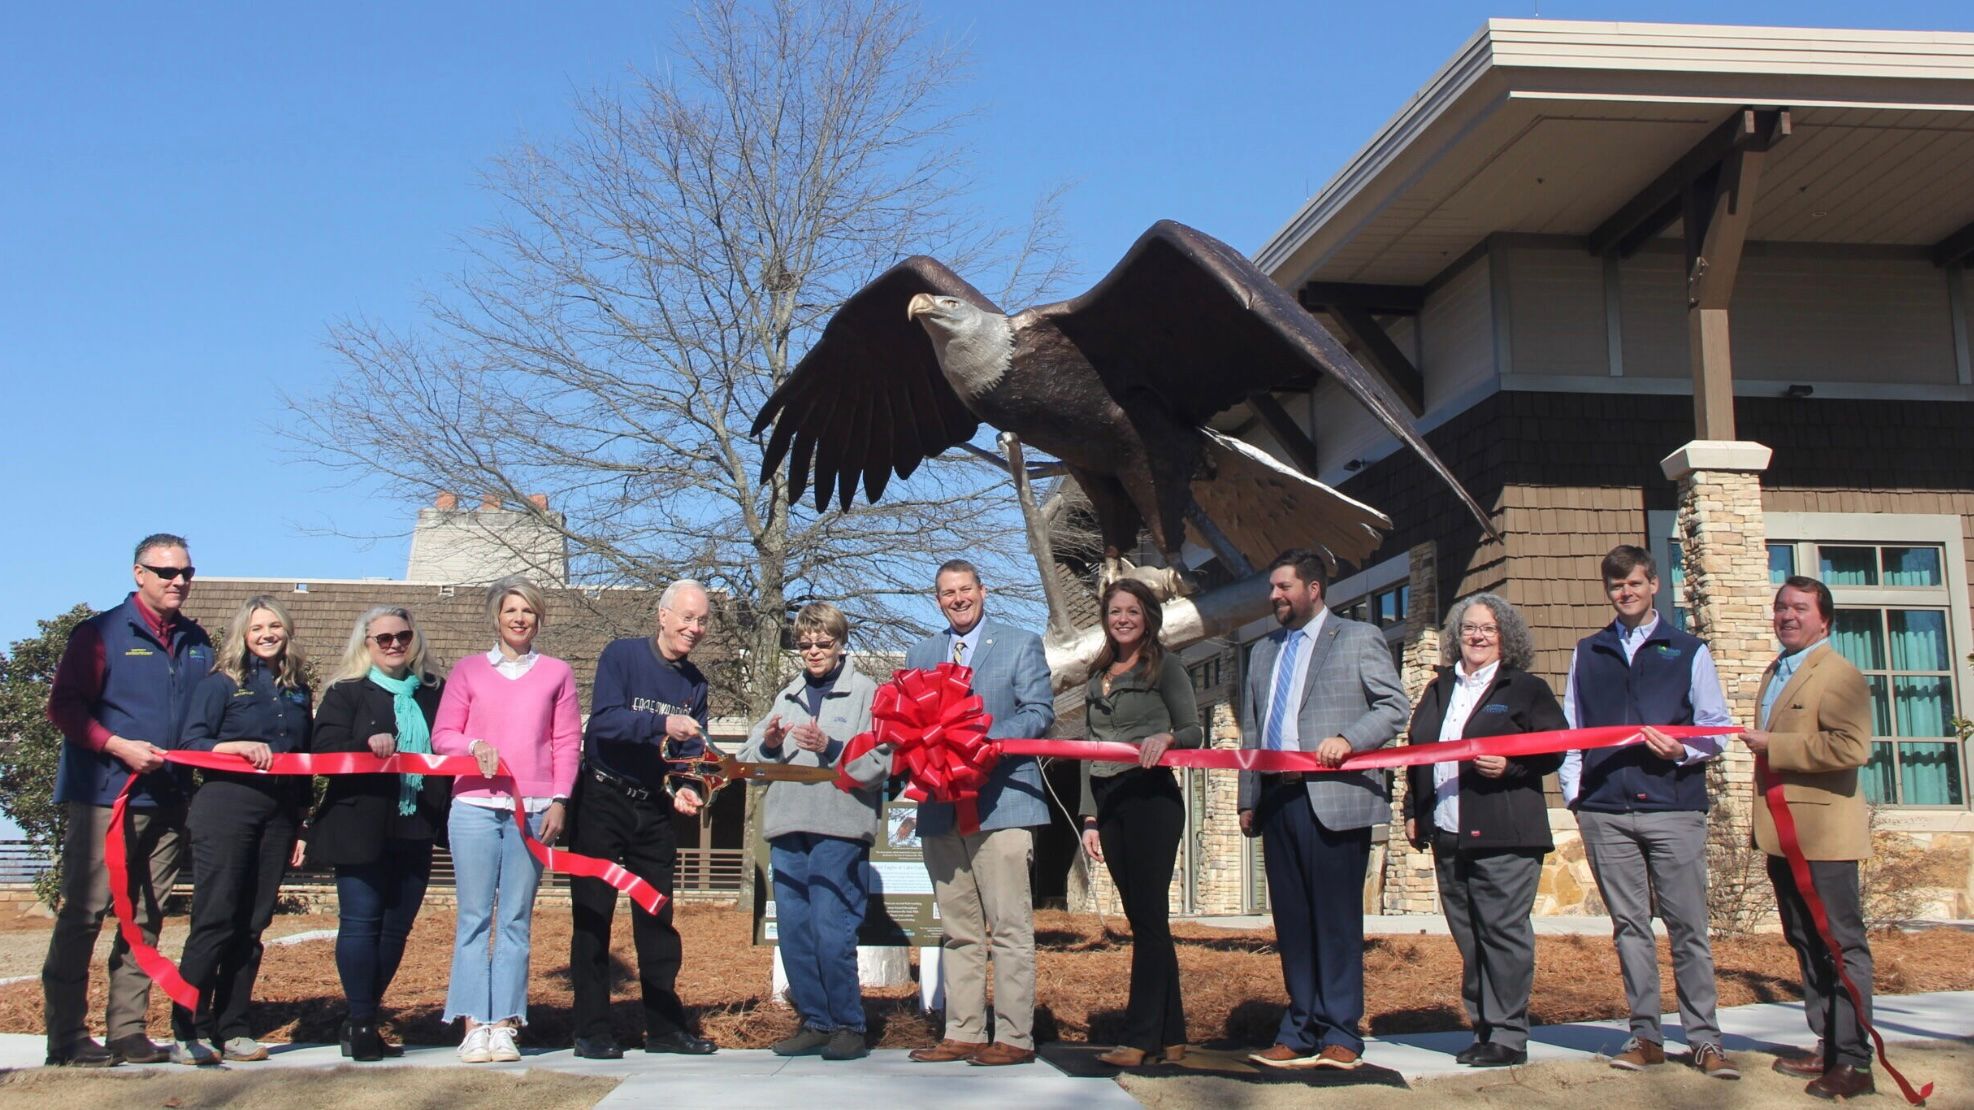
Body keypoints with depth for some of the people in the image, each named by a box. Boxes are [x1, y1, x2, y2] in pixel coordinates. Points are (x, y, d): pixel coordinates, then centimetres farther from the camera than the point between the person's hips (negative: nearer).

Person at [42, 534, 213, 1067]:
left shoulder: (196, 642, 14)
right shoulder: (101, 633, -2)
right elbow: (62, 706, -6)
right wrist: (117, 746, -17)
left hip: (169, 801, 5)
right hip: (104, 797, -5)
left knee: (145, 918, 8)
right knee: (84, 913, -3)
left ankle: (127, 1030, 14)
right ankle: (66, 1035, 2)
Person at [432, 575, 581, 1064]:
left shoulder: (557, 674, 12)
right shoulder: (468, 670, 13)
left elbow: (567, 743, 9)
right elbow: (442, 734, 10)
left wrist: (559, 801, -1)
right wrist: (474, 746, -11)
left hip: (534, 809, 0)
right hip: (474, 806, 0)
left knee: (517, 919, 0)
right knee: (474, 916, -1)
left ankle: (504, 1025, 4)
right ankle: (474, 1025, 2)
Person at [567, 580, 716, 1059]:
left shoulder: (695, 683, 8)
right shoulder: (622, 656, -9)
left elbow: (693, 753, 5)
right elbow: (604, 720, -22)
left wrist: (686, 789, -15)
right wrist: (663, 724, -35)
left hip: (655, 809, 5)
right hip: (603, 800, -5)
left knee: (658, 918, 9)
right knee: (592, 916, -2)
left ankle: (664, 1025, 15)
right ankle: (592, 1029, 4)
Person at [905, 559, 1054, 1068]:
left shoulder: (1021, 644, 7)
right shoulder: (920, 654, 20)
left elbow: (1040, 712, -2)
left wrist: (987, 739, -17)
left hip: (1001, 802, -5)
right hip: (941, 809, 5)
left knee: (1010, 926, -6)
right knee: (958, 930, 9)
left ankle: (1015, 1037, -2)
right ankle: (962, 1034, 14)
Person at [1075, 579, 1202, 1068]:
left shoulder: (1164, 666, 1)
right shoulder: (1099, 676, 17)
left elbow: (1194, 732, -1)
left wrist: (1165, 737, -23)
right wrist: (1090, 817, 12)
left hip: (1150, 798, -6)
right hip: (1108, 802, 6)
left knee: (1148, 917, -7)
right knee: (1144, 919, 7)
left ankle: (1141, 1037, -7)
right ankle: (1170, 1036, 12)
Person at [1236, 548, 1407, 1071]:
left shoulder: (1359, 639, 5)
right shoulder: (1262, 652, 22)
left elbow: (1394, 705, -2)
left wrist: (1348, 740, -16)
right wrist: (1248, 800, 15)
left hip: (1334, 798, -6)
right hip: (1277, 799, 6)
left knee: (1336, 919, -3)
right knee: (1290, 919, 6)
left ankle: (1340, 1034, 3)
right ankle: (1300, 1032, 12)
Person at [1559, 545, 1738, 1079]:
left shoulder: (1687, 650, 10)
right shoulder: (1588, 653, 16)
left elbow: (1717, 728, 7)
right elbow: (1569, 729, 13)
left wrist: (1682, 750, -12)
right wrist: (1572, 790, 2)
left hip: (1674, 806, -2)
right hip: (1605, 812, 2)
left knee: (1688, 926, -2)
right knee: (1629, 927, 5)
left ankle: (1704, 1039, 4)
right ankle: (1646, 1036, 11)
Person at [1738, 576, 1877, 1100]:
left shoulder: (1839, 674, -11)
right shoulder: (1774, 674, 18)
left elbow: (1852, 747, -26)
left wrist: (1773, 746, -20)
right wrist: (1763, 823, 24)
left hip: (1822, 834, -9)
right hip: (1783, 834, 9)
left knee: (1842, 946, -3)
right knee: (1806, 945, 14)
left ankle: (1853, 1061, 1)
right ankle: (1827, 1047, 22)